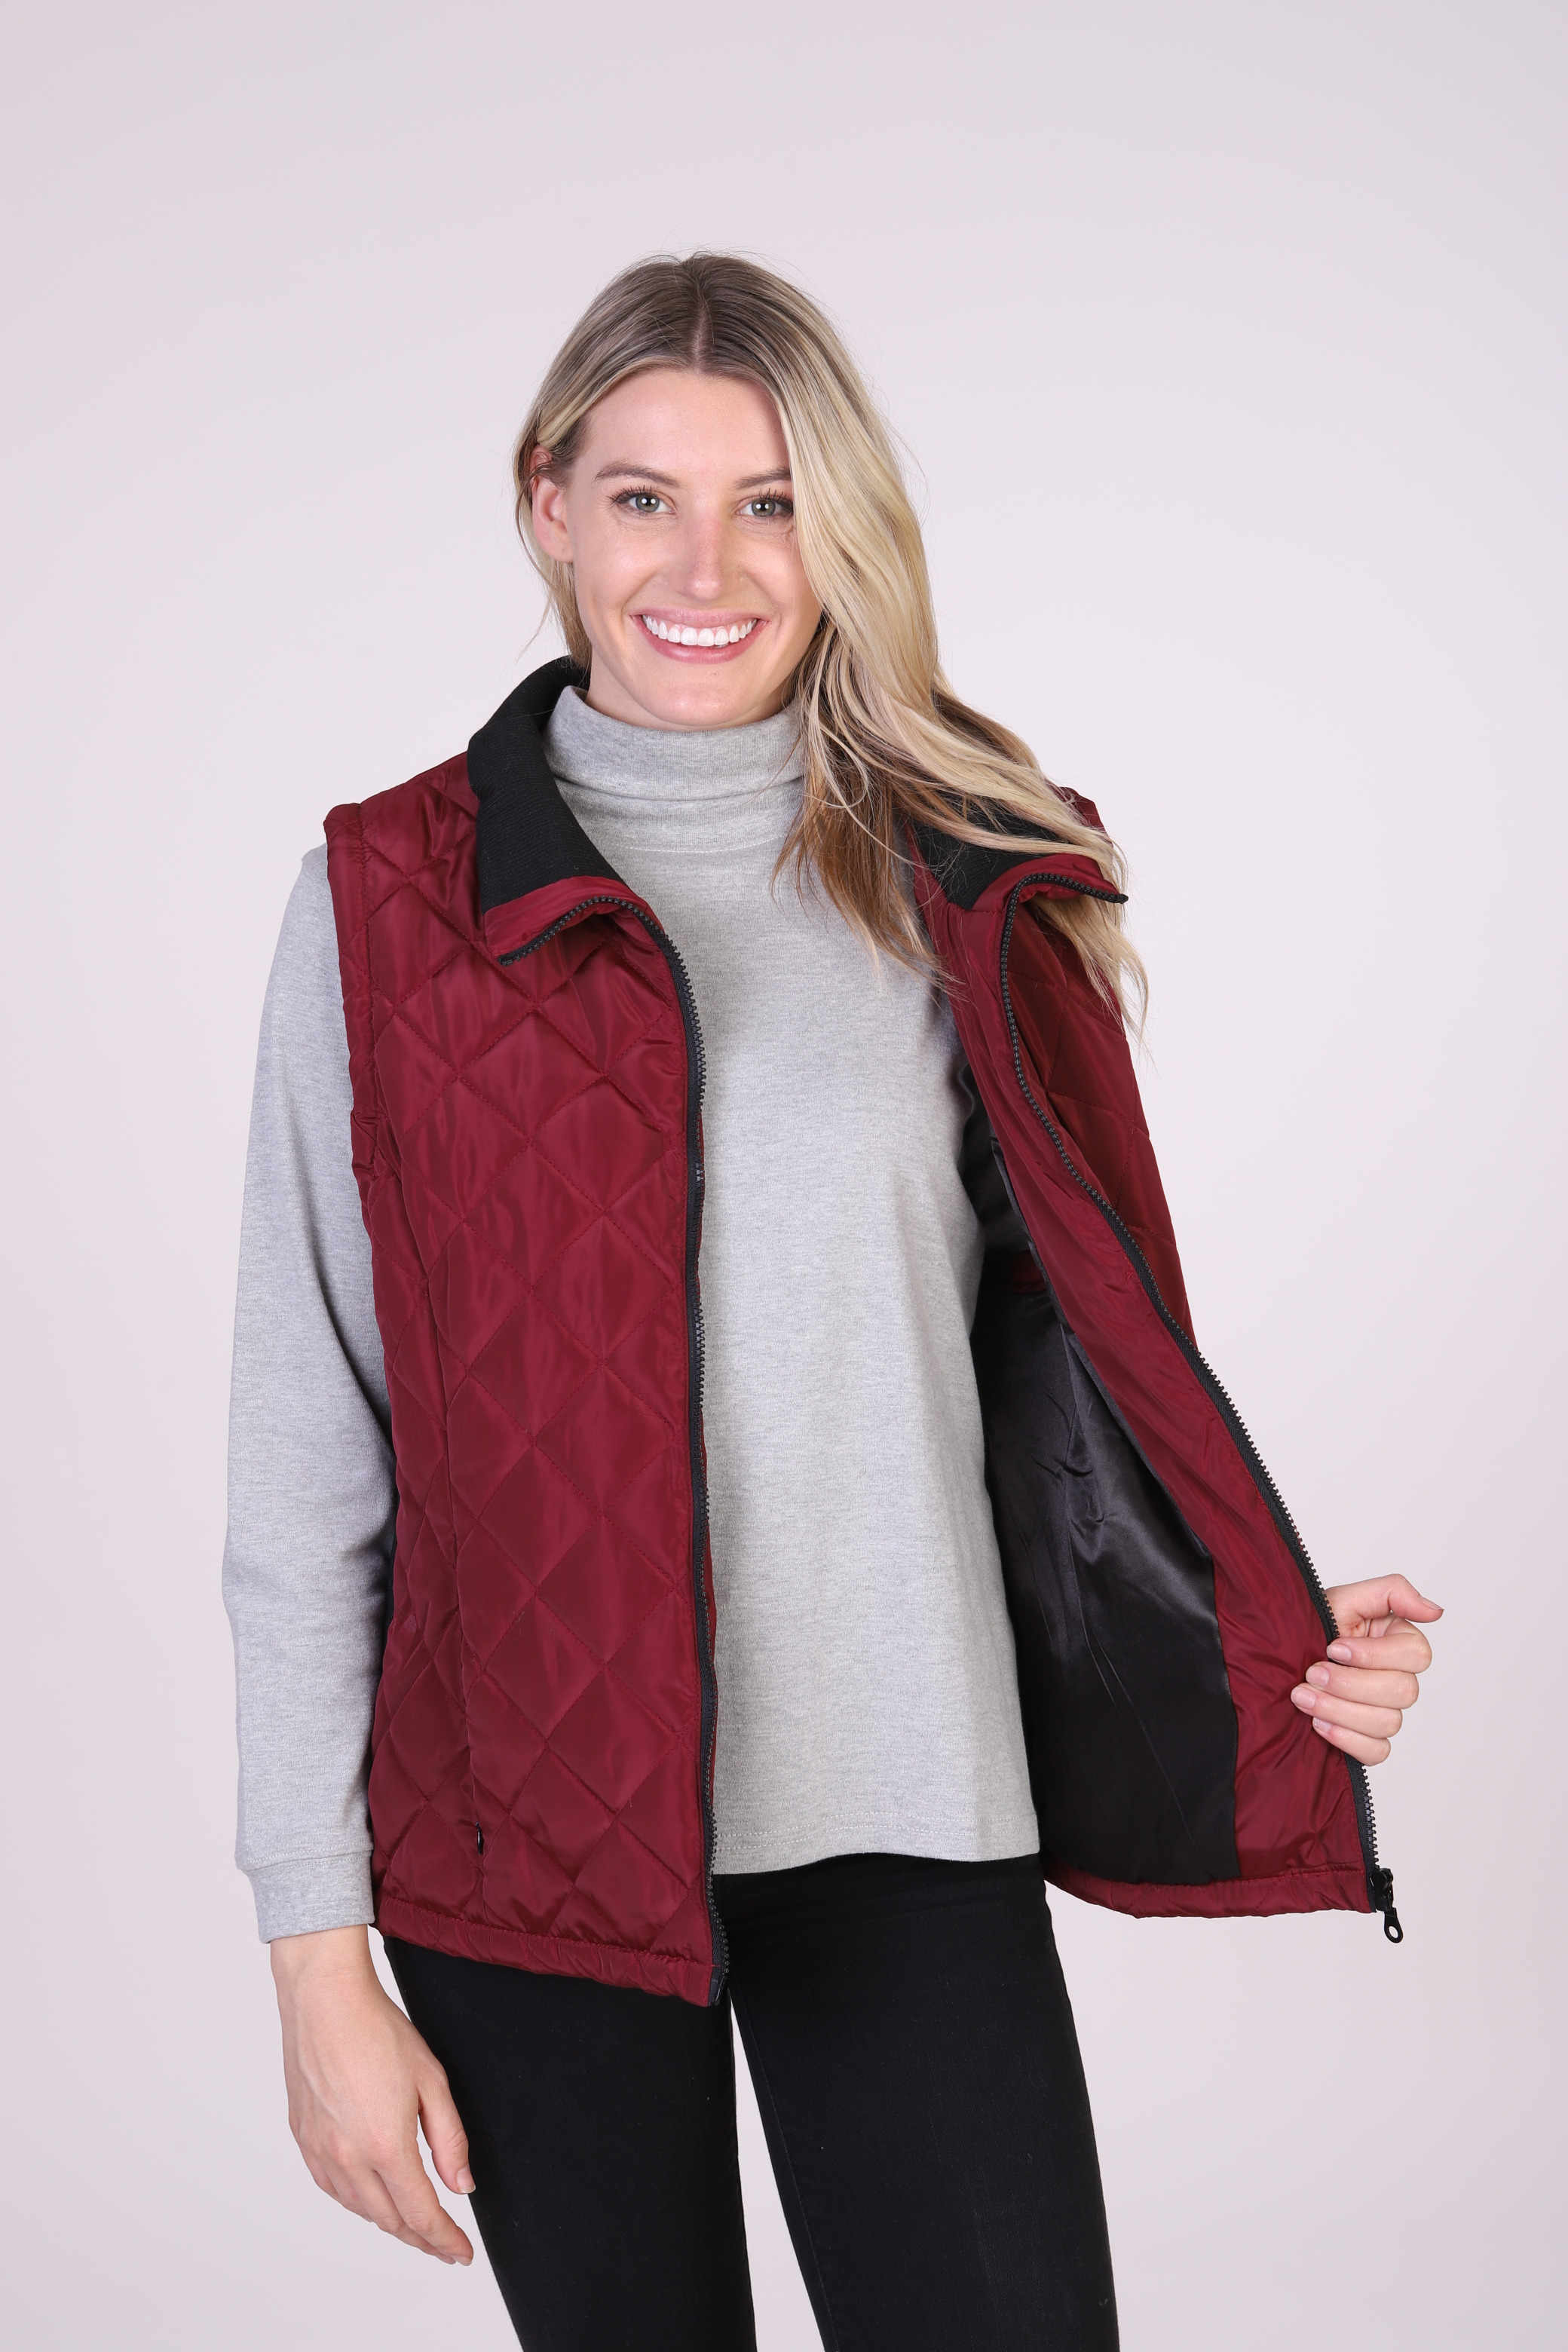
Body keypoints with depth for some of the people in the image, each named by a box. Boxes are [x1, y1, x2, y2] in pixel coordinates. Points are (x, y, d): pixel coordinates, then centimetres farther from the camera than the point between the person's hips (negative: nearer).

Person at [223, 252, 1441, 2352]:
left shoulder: (976, 888, 4)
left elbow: (1076, 1339, 11)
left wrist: (1273, 1644, -6)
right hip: (530, 1832, -1)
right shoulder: (396, 897, -1)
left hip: (909, 1822, 1)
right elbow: (307, 1458, -1)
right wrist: (321, 1958, -3)